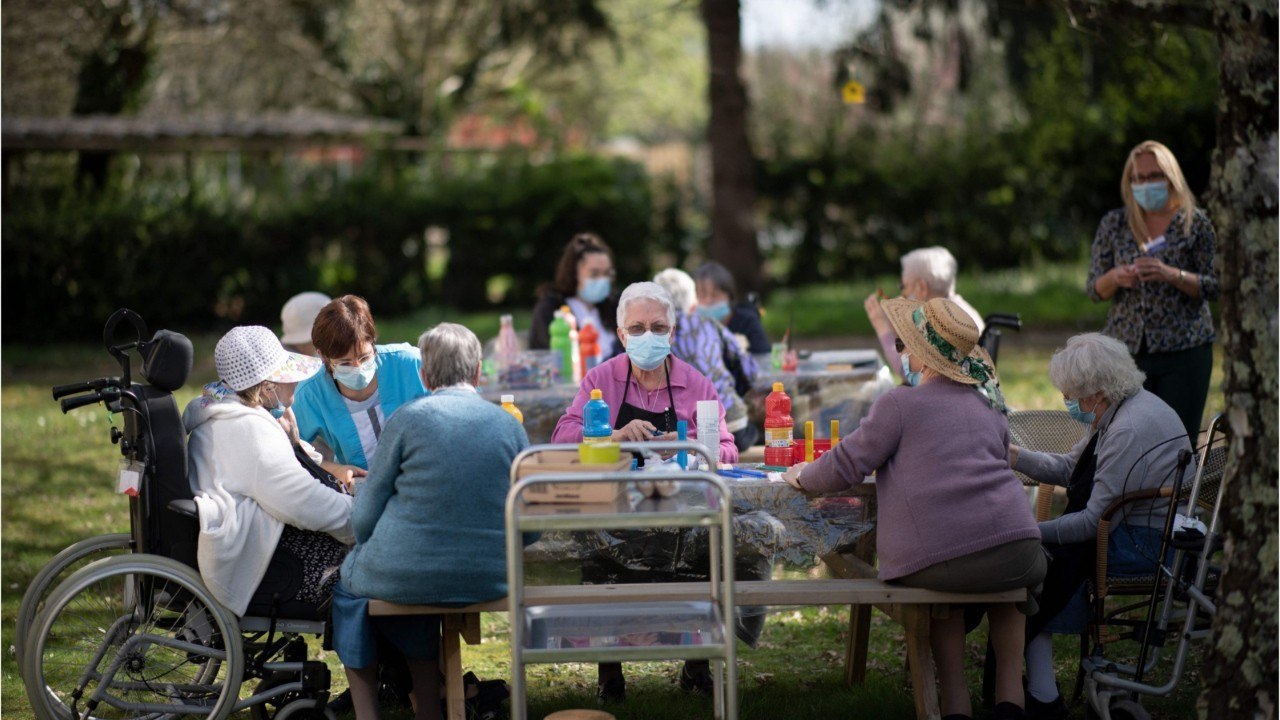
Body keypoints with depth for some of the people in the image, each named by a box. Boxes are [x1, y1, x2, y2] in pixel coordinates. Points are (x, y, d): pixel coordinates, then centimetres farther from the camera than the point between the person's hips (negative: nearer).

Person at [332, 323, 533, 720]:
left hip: (409, 575, -3)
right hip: (488, 579, 4)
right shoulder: (509, 425, 3)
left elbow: (364, 517, -2)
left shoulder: (407, 419, -6)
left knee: (348, 582, 28)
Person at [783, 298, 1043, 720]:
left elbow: (844, 468, 2)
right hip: (1014, 552, 3)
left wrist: (802, 476, 23)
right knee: (1011, 575, 37)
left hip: (931, 560, -3)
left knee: (946, 584, 32)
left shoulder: (900, 404, 1)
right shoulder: (990, 409, 19)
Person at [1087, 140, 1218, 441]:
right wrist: (1115, 278, -13)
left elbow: (1215, 287, -1)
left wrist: (1171, 275, -17)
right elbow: (1093, 290, 10)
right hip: (1126, 347, 2)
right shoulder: (1113, 224, 9)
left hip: (1184, 350, -2)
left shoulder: (1195, 222, 2)